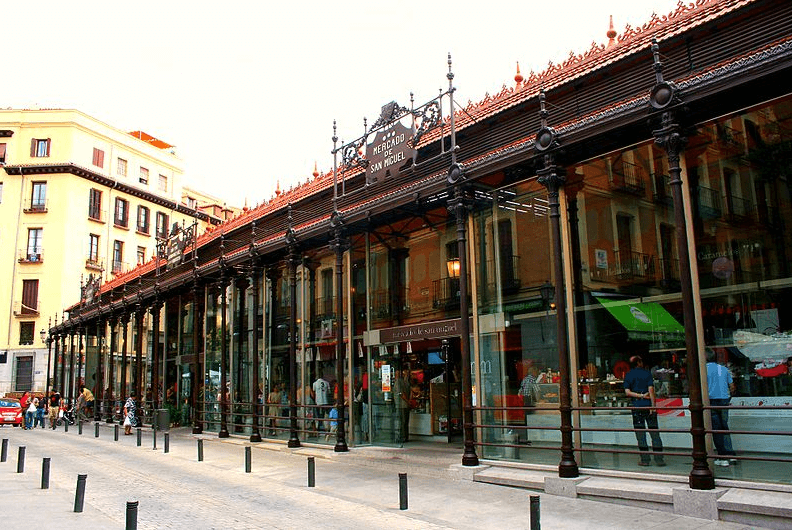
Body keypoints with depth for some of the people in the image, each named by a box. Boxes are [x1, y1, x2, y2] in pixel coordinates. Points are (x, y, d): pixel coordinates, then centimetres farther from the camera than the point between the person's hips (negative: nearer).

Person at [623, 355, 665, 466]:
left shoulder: (628, 375, 6)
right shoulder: (646, 373, 2)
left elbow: (627, 392, -4)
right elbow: (651, 389, -6)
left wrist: (641, 396, -1)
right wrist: (653, 405, -8)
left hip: (636, 407, 1)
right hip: (648, 405, 0)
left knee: (640, 434, 4)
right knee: (654, 432, 4)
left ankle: (645, 459, 4)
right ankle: (659, 459, 3)